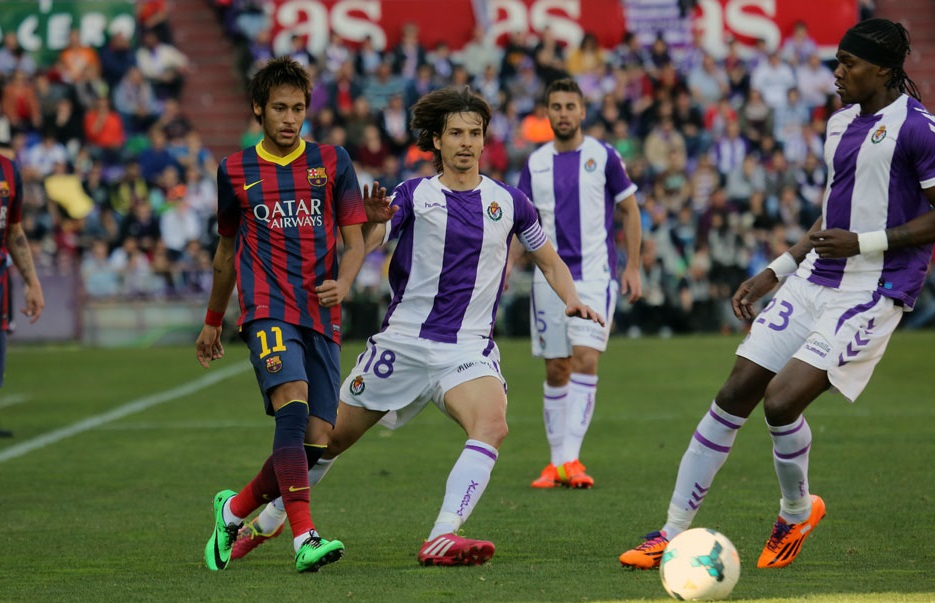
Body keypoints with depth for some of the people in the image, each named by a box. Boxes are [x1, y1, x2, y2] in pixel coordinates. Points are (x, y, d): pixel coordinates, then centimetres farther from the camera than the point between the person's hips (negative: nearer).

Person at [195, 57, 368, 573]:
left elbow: (354, 240, 9)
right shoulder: (235, 170, 11)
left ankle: (234, 509, 23)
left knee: (314, 443, -3)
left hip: (321, 317, 2)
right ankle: (304, 539, -34)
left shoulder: (332, 161, 10)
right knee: (293, 405, -27)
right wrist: (212, 322, 30)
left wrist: (342, 283, -13)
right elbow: (227, 250, 23)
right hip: (266, 308, -2)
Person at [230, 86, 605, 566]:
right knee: (333, 437, 8)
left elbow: (550, 261, 19)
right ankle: (266, 522, 31)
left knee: (492, 425, -30)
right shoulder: (415, 195, 2)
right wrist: (371, 221, -33)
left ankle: (442, 539, -38)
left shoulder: (508, 202, 6)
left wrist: (571, 299, -1)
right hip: (402, 342, 0)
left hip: (469, 349, 0)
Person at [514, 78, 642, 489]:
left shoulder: (603, 157, 0)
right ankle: (556, 463, 12)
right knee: (556, 370, 5)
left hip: (595, 274, -3)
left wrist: (633, 266, 0)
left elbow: (630, 210, 6)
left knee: (585, 360, -16)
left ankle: (572, 458, -19)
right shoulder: (536, 163, 9)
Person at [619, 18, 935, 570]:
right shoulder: (841, 122, 15)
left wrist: (863, 243, -19)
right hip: (815, 282, 8)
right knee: (735, 395, 1)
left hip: (872, 293, -8)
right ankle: (674, 532, 8)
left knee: (781, 400, -19)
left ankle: (798, 511, 11)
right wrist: (776, 272, 20)